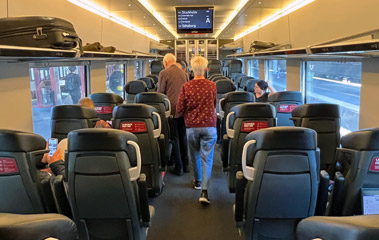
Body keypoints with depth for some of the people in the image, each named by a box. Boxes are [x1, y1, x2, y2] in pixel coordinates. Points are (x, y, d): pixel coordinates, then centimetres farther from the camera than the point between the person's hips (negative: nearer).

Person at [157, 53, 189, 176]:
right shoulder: (184, 73, 11)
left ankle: (179, 168, 6)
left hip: (172, 109, -5)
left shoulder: (164, 73, -4)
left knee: (174, 138, 2)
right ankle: (185, 165, 22)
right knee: (183, 137, 14)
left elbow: (160, 92, -3)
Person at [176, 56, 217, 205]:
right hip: (209, 126, 0)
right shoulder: (212, 86, -3)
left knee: (195, 155, 19)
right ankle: (204, 191, -8)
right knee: (207, 158, 0)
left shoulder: (186, 87, -6)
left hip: (192, 126, 1)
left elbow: (179, 110, -3)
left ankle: (197, 181, 36)